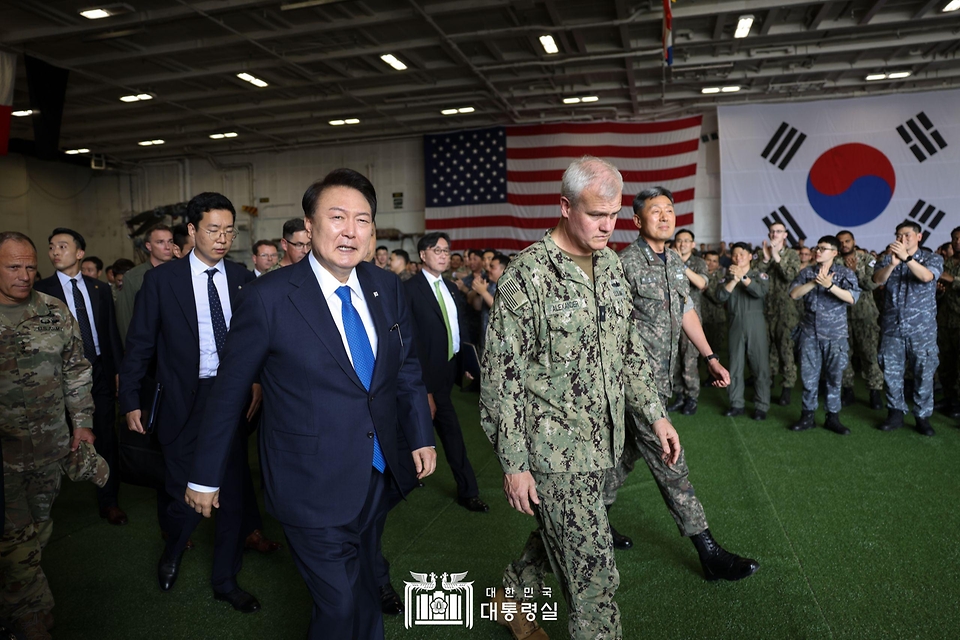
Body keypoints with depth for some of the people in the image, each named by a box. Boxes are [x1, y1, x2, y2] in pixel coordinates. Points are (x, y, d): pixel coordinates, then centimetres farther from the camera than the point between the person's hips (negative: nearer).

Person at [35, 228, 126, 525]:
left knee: (106, 438, 7)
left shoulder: (100, 289, 8)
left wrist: (119, 371, 5)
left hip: (101, 372, 2)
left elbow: (112, 333, 8)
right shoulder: (41, 290, -2)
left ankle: (108, 500, 20)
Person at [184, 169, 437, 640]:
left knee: (362, 589, 23)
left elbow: (407, 365, 10)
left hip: (376, 475, 5)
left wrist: (421, 436, 7)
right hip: (313, 488, -5)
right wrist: (204, 476, 0)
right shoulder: (270, 296, -15)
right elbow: (229, 390, -8)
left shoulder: (387, 288, -1)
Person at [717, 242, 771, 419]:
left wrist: (742, 276, -20)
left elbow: (761, 291, -17)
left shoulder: (759, 274, 4)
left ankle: (762, 406, 5)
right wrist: (734, 280, -14)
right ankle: (736, 404, 14)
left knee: (760, 366, -2)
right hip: (735, 324, 3)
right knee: (735, 366, 5)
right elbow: (720, 296, -5)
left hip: (756, 323, -3)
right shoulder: (728, 276, 12)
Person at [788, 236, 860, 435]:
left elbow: (852, 298, -15)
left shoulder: (845, 273, 0)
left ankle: (833, 418, 15)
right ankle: (807, 416, 15)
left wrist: (829, 285, -25)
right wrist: (814, 281, -19)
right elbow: (794, 294, -8)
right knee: (809, 376, 5)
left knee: (834, 377, 5)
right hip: (809, 333, 1)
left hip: (835, 334, -1)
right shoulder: (806, 272, 6)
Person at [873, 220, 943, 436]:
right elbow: (878, 279, -9)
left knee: (923, 373, 1)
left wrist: (907, 257, -32)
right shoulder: (889, 258, 10)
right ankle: (896, 413, 17)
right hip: (892, 327, 2)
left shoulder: (932, 258, 3)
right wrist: (892, 263, -27)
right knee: (891, 373, 6)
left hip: (922, 328, -2)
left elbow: (927, 276, -18)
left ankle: (922, 417, 12)